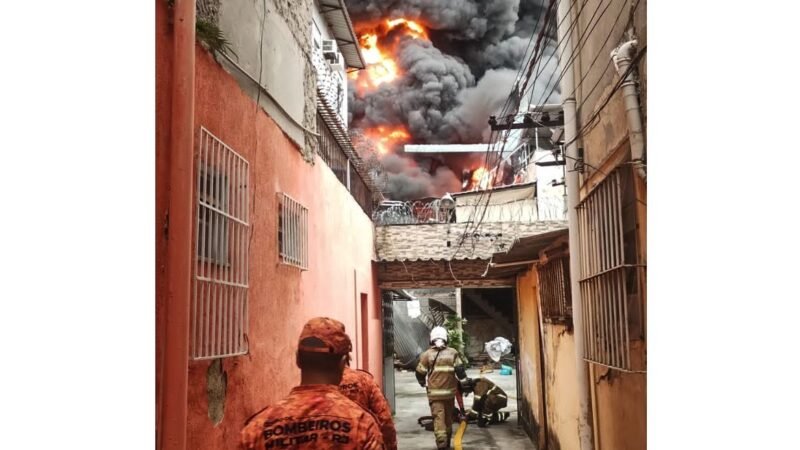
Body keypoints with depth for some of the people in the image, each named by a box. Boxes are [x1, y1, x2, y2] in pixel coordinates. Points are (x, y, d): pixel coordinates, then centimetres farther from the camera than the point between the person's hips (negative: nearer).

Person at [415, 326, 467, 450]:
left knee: (438, 418, -3)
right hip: (450, 391, 3)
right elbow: (460, 370, -5)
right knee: (448, 417, 18)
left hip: (434, 392, -3)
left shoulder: (427, 354, -4)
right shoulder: (453, 353, 0)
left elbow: (420, 373, 0)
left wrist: (423, 383, 19)